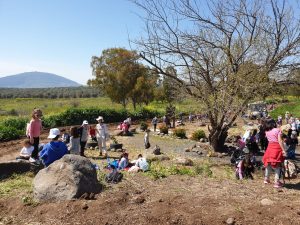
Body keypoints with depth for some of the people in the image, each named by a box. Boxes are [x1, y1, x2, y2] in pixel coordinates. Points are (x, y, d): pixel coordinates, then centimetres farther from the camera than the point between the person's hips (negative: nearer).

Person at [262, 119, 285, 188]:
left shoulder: (267, 132, 6)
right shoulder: (277, 130, -8)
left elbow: (268, 139, 0)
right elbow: (280, 141, -14)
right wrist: (283, 150, -14)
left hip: (270, 148, 5)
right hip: (277, 148, -5)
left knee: (268, 164, 19)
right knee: (277, 165, 3)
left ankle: (266, 179, 31)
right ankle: (277, 182, 3)